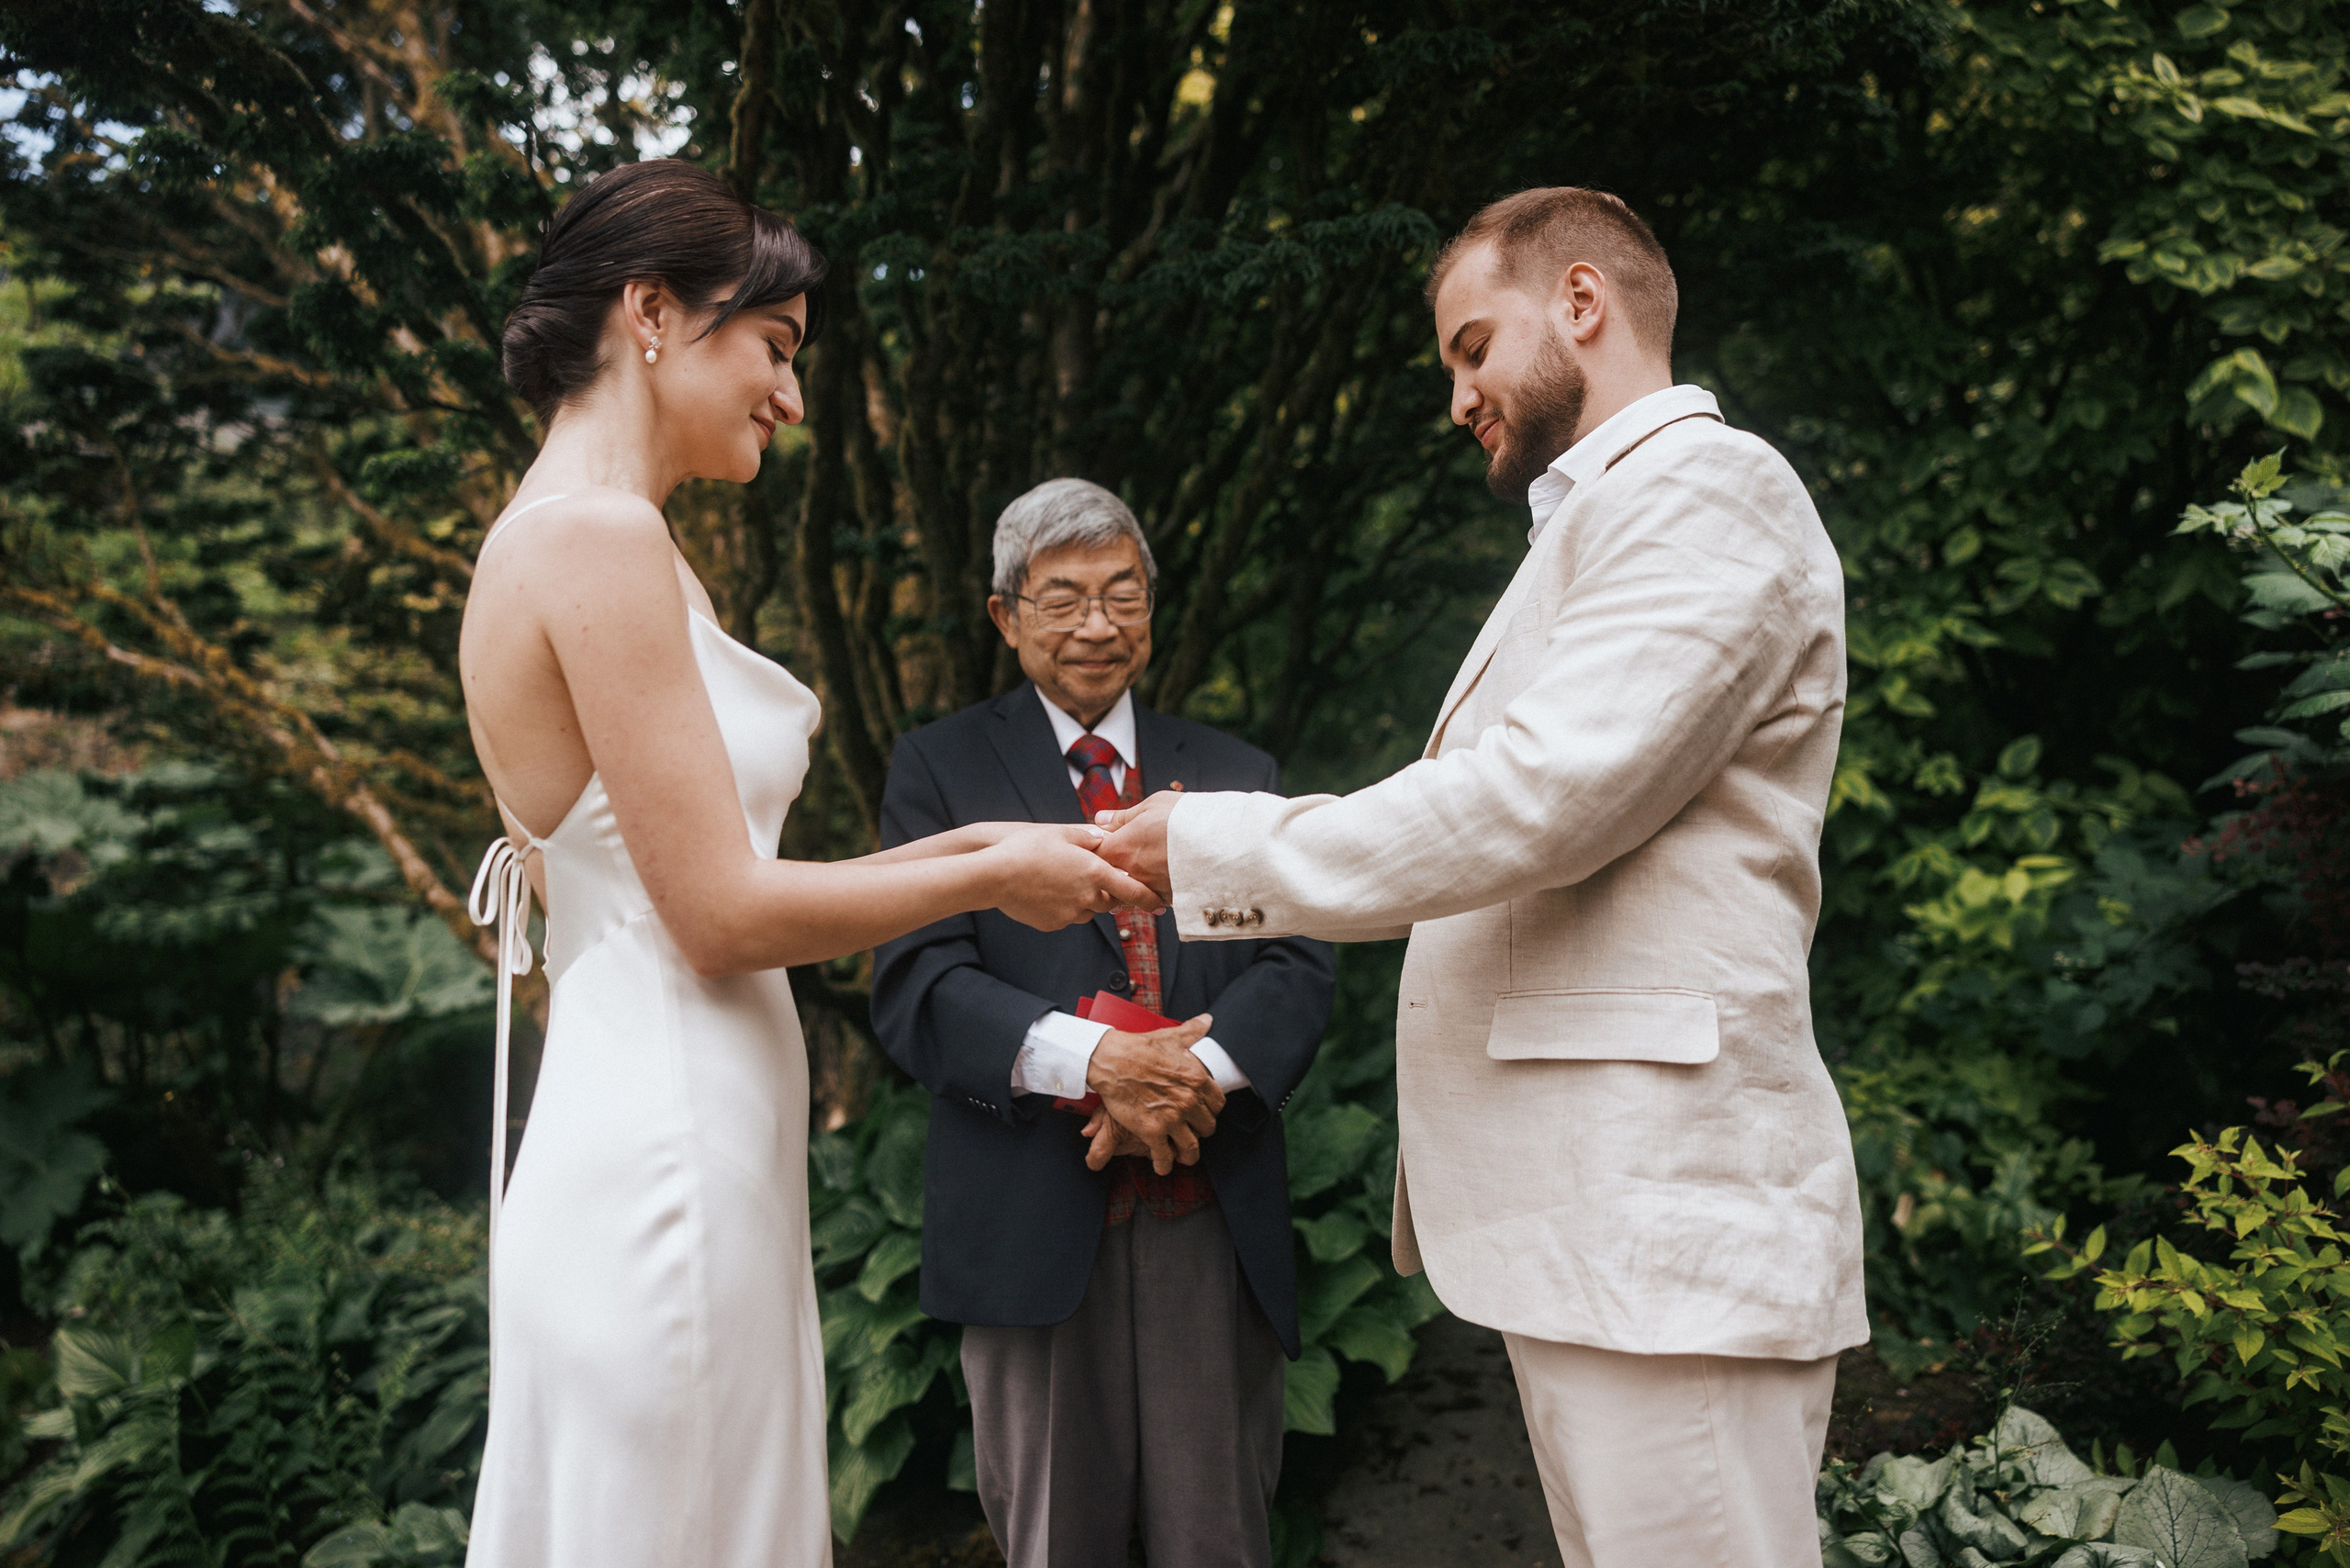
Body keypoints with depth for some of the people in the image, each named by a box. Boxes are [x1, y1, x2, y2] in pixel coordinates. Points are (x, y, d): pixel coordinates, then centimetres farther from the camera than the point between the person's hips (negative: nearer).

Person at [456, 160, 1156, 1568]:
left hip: (680, 1152, 10)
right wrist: (989, 878, -4)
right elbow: (723, 913, -16)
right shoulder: (601, 537, -14)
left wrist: (964, 848, 12)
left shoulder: (570, 540, 15)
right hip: (665, 1171, -10)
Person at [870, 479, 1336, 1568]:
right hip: (1032, 1222, -2)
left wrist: (1205, 1069, -17)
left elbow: (1299, 966, 4)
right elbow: (914, 985, -6)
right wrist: (1086, 1058, -22)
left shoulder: (1239, 776, 16)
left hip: (1216, 1220, 2)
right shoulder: (938, 769, 7)